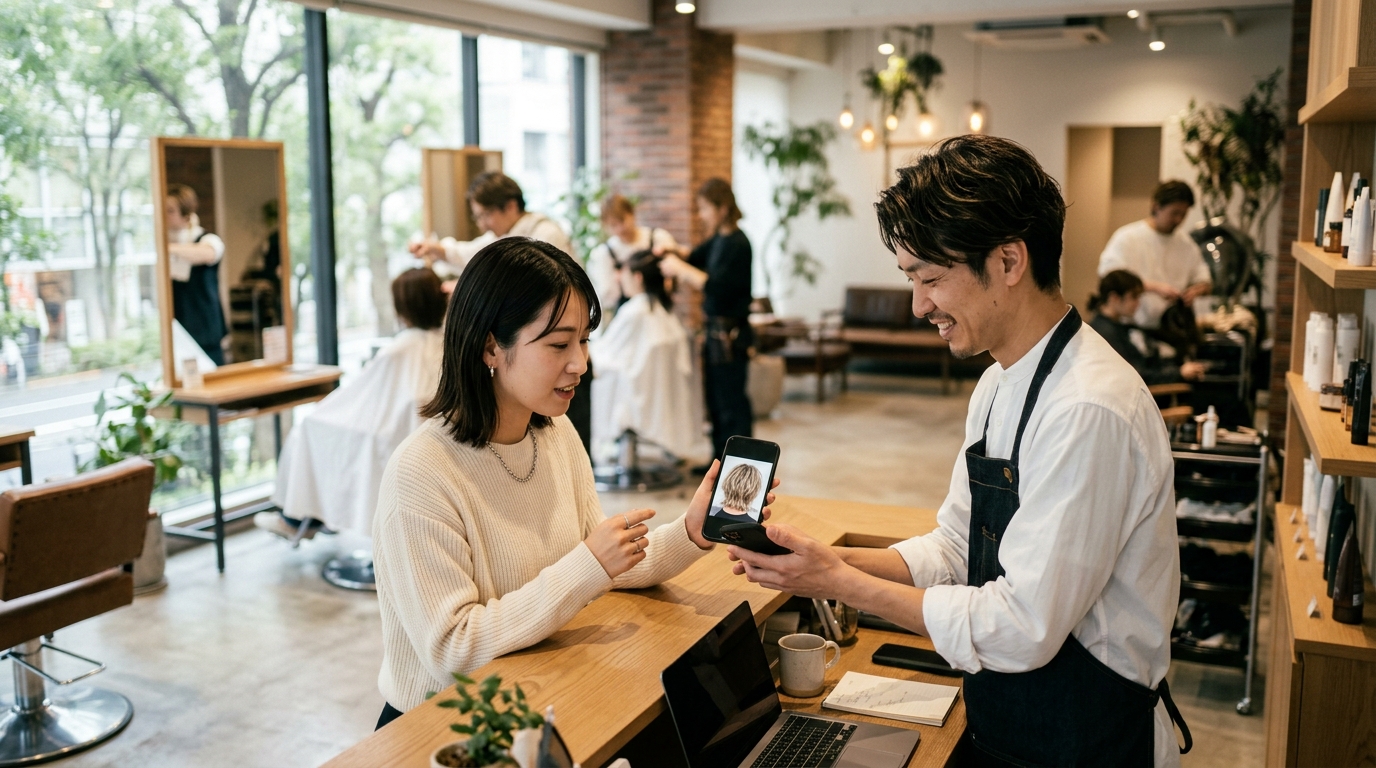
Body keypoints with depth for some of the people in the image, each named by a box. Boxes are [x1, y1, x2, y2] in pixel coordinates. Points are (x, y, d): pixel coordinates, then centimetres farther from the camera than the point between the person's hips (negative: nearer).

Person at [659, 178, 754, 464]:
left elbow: (717, 286, -25)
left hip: (730, 335, -10)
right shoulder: (719, 239, 10)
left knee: (731, 402, -3)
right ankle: (721, 461, 28)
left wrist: (680, 269, -19)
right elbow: (696, 258, 25)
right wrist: (673, 252, 6)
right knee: (715, 399, 17)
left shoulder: (737, 243, -16)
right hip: (716, 330, 10)